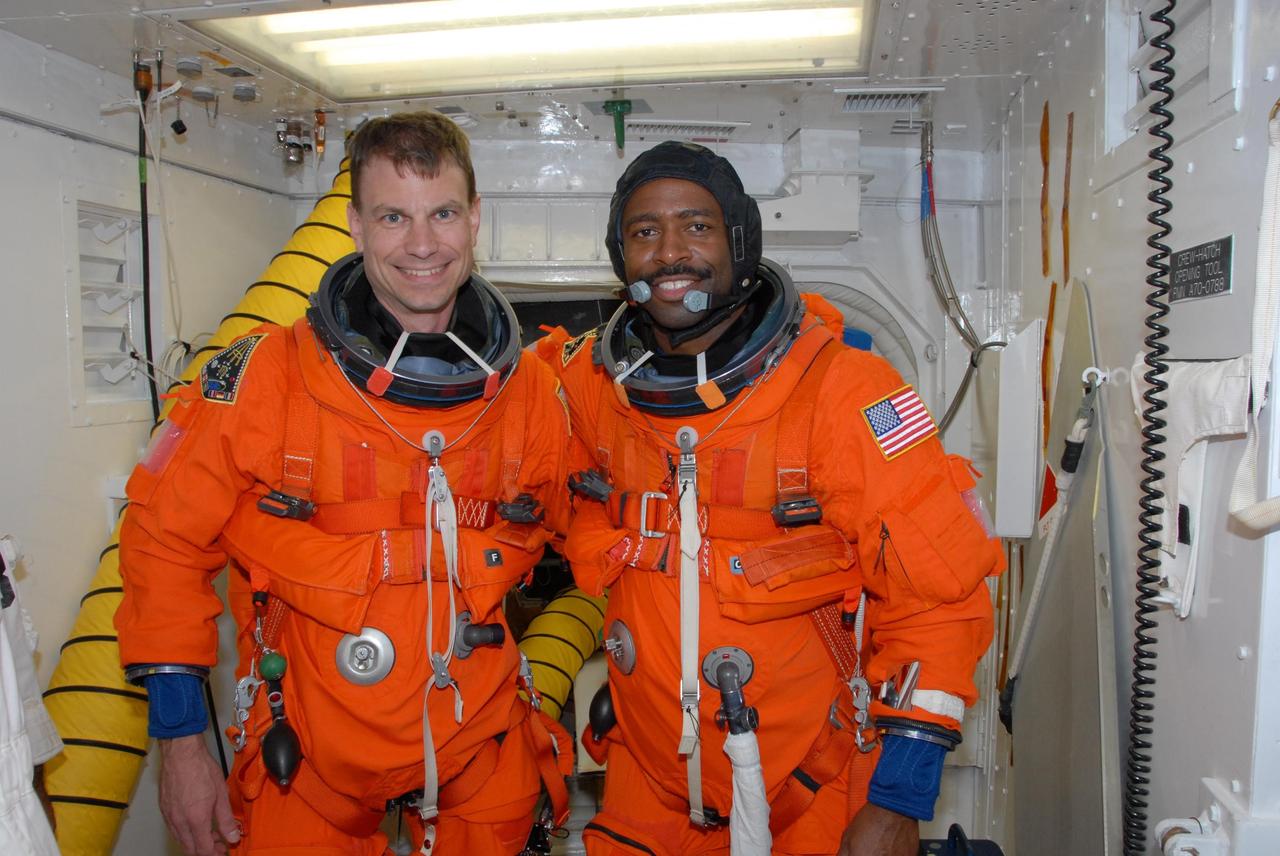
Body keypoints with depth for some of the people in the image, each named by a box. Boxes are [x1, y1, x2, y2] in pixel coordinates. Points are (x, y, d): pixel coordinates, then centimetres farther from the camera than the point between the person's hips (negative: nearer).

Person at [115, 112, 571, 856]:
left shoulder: (534, 393, -4)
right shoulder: (264, 376, -13)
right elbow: (166, 540, -6)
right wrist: (181, 739, -5)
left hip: (483, 755, 3)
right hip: (307, 765, -2)